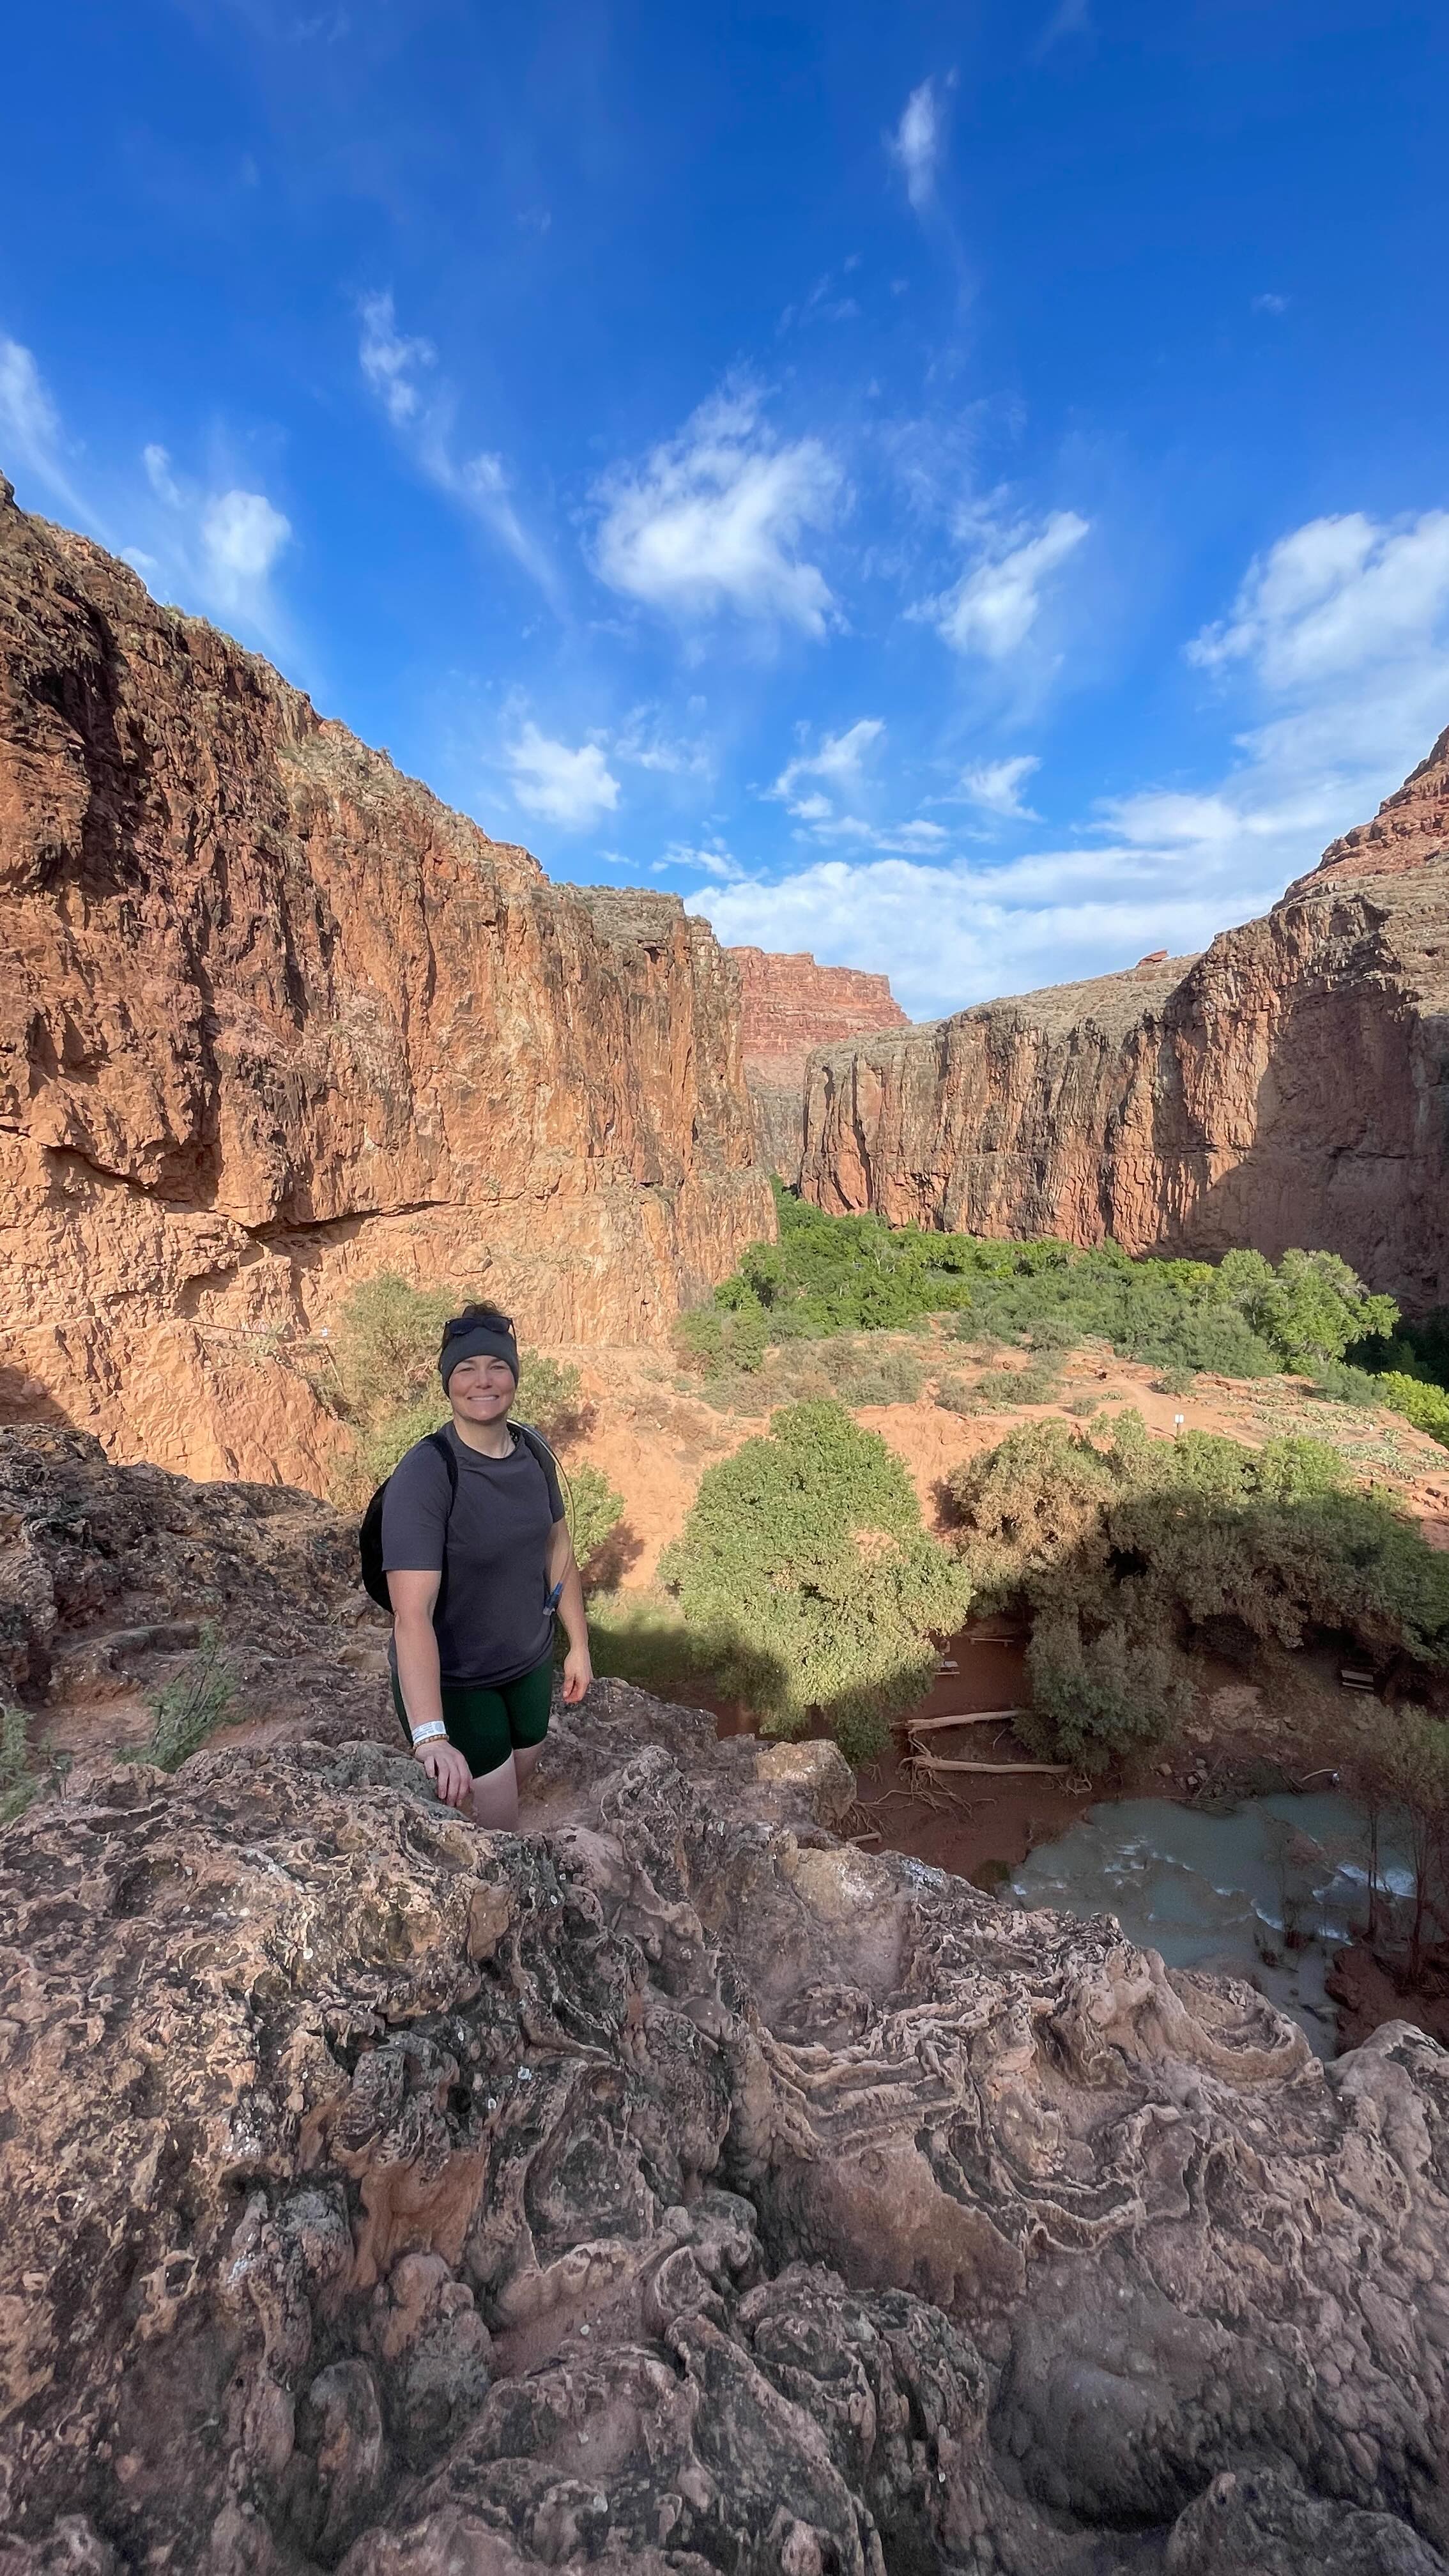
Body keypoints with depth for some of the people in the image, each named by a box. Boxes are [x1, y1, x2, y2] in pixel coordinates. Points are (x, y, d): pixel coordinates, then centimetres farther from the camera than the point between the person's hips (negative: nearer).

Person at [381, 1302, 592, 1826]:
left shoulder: (533, 1453, -8)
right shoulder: (424, 1474, -28)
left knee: (520, 1780, 27)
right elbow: (412, 1613, -34)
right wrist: (430, 1738, -41)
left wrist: (579, 1645, 8)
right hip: (451, 1681, -6)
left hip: (530, 1664, 6)